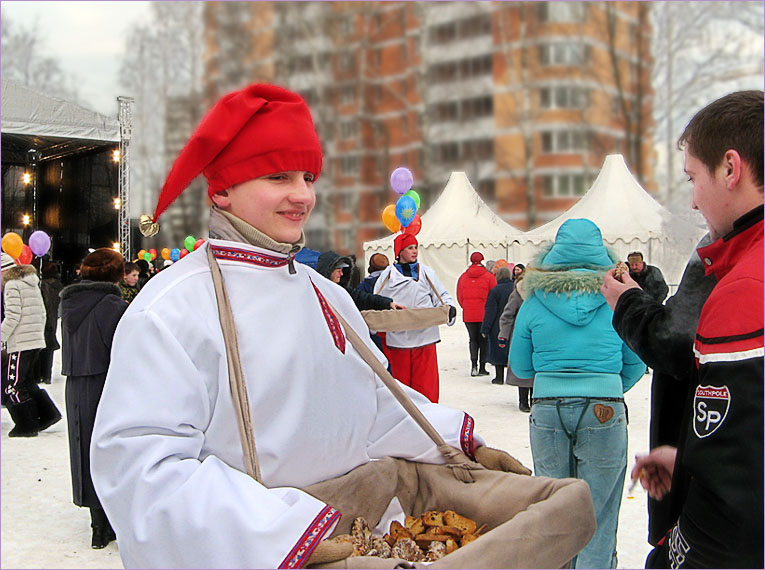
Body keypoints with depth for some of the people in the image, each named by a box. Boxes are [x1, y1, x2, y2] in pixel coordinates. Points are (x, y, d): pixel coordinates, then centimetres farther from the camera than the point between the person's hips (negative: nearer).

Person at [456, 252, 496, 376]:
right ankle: (482, 368, 10)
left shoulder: (463, 277, 2)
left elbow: (459, 297, 6)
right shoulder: (489, 277, -6)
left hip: (468, 315, 2)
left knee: (473, 339, 14)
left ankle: (474, 364, -3)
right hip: (485, 315, -2)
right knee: (484, 340, 9)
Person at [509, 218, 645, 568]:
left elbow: (520, 367, 5)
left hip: (547, 410, 1)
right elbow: (635, 363, 4)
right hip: (605, 413, -1)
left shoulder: (534, 302, -1)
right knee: (598, 510, 10)